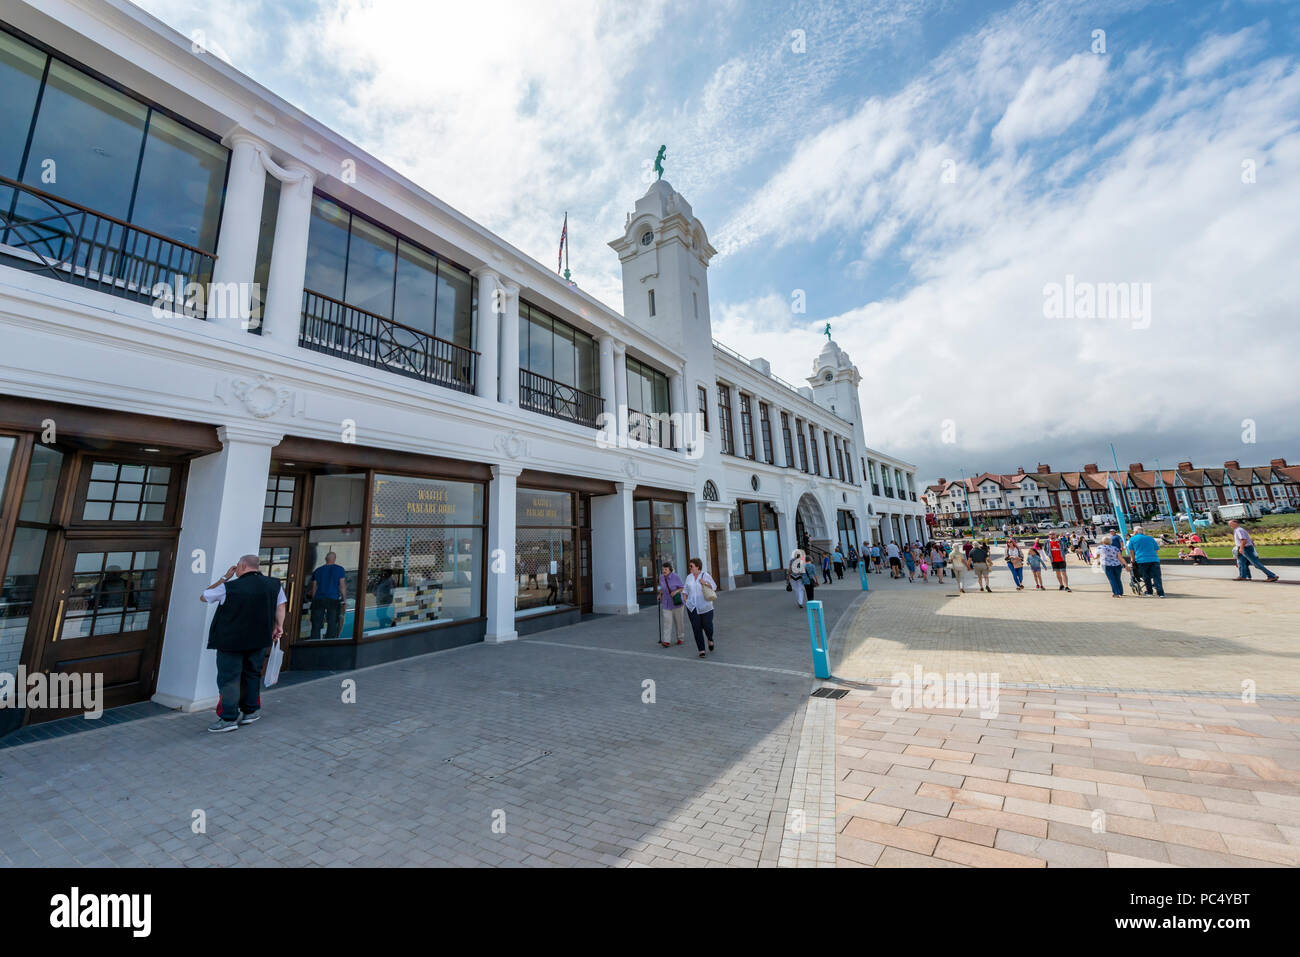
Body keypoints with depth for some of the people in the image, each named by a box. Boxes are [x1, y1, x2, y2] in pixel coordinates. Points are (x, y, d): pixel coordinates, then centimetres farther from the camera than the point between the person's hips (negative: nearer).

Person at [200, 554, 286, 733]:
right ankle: (251, 711, 24)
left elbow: (203, 597, 5)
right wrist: (278, 626, 16)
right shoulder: (274, 585, -2)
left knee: (228, 678, 5)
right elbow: (280, 606, 5)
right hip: (259, 640, 4)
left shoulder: (228, 587, -13)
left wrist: (224, 578, 8)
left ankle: (229, 718, 7)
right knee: (252, 675, 15)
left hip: (231, 641, -4)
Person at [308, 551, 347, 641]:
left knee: (316, 624, 9)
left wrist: (313, 600, 18)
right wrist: (345, 599, 3)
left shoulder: (318, 570, 10)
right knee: (332, 624, 3)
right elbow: (342, 586, -2)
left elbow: (314, 588, 11)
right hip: (333, 599, -3)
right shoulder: (340, 569, 1)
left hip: (318, 599, 3)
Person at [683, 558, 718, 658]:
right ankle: (701, 650, 8)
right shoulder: (689, 577, 8)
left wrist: (705, 583, -16)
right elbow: (686, 588, 20)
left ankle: (710, 639, 29)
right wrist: (685, 597, 3)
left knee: (707, 626, -5)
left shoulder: (706, 575, -2)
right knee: (696, 628, -1)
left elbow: (714, 587, 1)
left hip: (705, 606, -3)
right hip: (692, 607, 3)